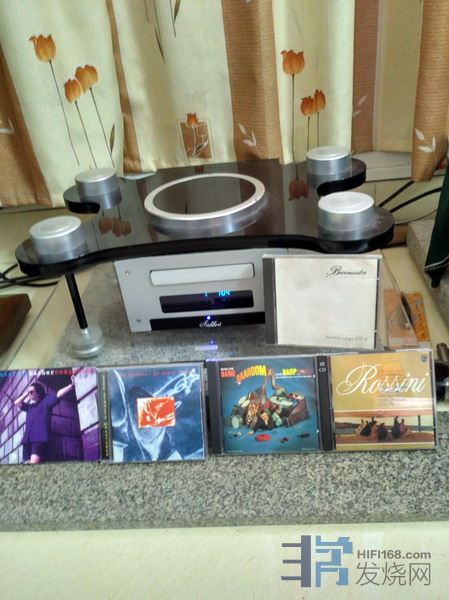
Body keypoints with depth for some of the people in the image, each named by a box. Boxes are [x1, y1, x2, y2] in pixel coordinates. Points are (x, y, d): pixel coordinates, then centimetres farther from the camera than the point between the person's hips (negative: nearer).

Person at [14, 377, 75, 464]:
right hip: (28, 439, 8)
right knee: (27, 463, -1)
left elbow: (58, 394, -8)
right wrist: (26, 393, 24)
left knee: (33, 463, -24)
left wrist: (71, 385, -21)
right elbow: (17, 403, 34)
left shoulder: (45, 401, 5)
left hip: (40, 439, -8)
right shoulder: (30, 406, 25)